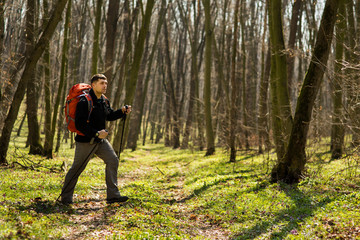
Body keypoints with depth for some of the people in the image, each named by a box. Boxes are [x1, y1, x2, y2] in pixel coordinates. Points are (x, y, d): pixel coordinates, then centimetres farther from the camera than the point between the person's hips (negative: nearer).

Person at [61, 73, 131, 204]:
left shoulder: (104, 101, 7)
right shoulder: (84, 102, -20)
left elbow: (109, 115, 23)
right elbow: (80, 124, -24)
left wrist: (122, 111, 6)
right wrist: (96, 133, -28)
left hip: (100, 140, 8)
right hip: (85, 141, -8)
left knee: (113, 160, 0)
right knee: (77, 168, 3)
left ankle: (113, 195, 4)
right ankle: (66, 197, 18)